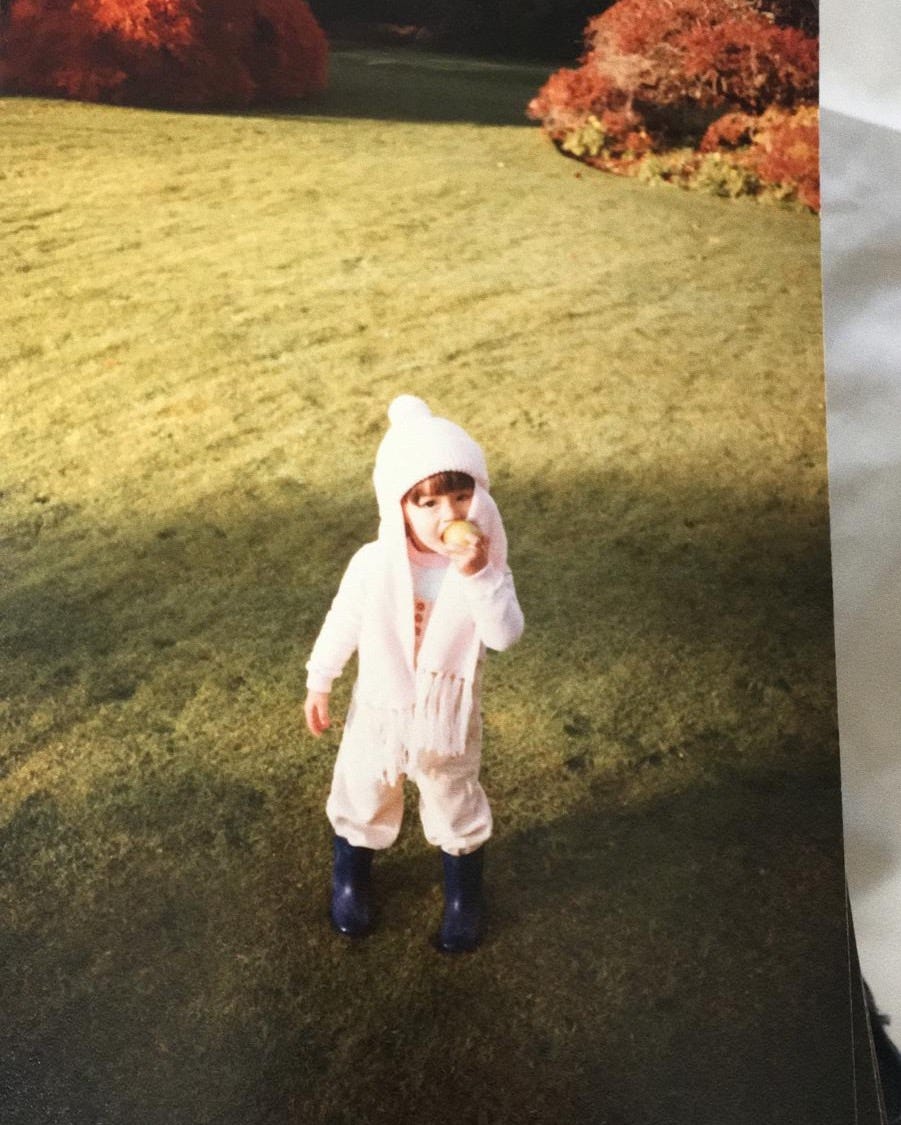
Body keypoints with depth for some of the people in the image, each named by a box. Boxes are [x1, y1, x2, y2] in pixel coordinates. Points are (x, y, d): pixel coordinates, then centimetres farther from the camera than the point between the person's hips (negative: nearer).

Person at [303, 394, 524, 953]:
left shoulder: (487, 565, -20)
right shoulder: (374, 564, -20)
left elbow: (506, 634, -32)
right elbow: (342, 626, -5)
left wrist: (477, 576, -44)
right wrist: (318, 684, 5)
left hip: (449, 717, 0)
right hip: (379, 711, 1)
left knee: (457, 806, 21)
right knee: (361, 799, 23)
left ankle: (464, 895, 50)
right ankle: (351, 878, 54)